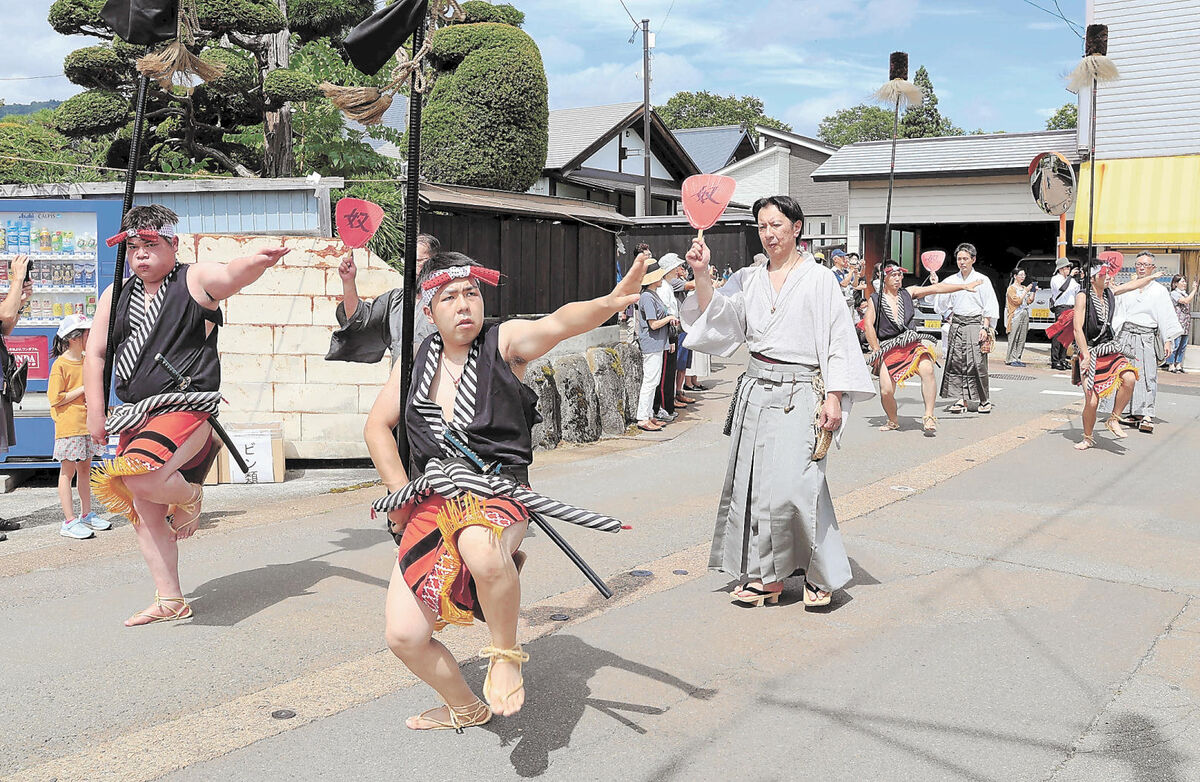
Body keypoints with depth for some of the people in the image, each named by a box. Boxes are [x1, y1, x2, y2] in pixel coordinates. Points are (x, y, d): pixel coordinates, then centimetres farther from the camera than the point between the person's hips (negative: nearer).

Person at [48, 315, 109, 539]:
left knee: (84, 469, 14)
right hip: (69, 426, -8)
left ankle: (86, 515, 23)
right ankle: (69, 521, 0)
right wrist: (82, 390, -16)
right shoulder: (60, 365, -11)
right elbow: (56, 399, -15)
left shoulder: (86, 361, 13)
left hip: (87, 423, 8)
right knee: (68, 471, -2)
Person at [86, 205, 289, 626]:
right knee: (143, 511, 8)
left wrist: (257, 260, -50)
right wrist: (95, 414, 9)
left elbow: (233, 274, -26)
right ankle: (170, 600, 20)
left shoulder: (195, 281, -4)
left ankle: (189, 495, 3)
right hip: (135, 416, 7)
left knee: (141, 476, -31)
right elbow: (95, 354, 16)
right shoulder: (115, 296, 13)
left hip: (187, 406, -7)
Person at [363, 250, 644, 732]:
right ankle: (466, 709, 27)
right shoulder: (417, 360, 12)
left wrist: (609, 303, -43)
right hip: (432, 502, 5)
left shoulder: (504, 342, -1)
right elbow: (377, 426, 20)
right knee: (403, 636, -3)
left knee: (480, 548, -42)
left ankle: (505, 653, -13)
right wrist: (401, 494, 8)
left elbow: (560, 323, -22)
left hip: (499, 492, -5)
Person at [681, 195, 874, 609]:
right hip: (756, 388, 6)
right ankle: (765, 576, 14)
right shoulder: (753, 279, 14)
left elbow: (838, 341, -4)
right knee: (753, 479, 4)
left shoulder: (819, 279, -1)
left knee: (792, 484, -14)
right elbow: (718, 319, 10)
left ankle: (820, 574, 4)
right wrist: (702, 274, 0)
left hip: (800, 392, -6)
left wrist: (834, 397, -12)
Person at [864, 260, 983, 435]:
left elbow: (936, 288, 11)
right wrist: (877, 352, -6)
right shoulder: (875, 300, 4)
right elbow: (868, 325, -1)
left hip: (911, 344, 2)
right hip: (887, 348, -2)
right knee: (886, 391, -14)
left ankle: (929, 417, -21)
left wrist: (965, 286, 11)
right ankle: (893, 422, 17)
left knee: (927, 369, -29)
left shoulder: (908, 293, 12)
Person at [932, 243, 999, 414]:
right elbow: (940, 304, 19)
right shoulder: (951, 280, 10)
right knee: (956, 363, -3)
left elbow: (990, 307, 1)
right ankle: (961, 400, 2)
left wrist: (985, 328, -6)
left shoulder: (982, 280, 2)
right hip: (956, 325, 3)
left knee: (977, 363, -8)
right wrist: (950, 316, 8)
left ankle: (984, 400, 3)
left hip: (976, 324, -3)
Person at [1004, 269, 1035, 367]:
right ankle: (1010, 359, -8)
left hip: (1025, 315, 7)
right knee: (1014, 338, -9)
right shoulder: (1011, 288, -2)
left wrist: (1034, 292, 1)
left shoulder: (1024, 288, 18)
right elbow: (1017, 301, -13)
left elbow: (1029, 301, 13)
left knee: (1021, 339, 2)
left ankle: (1017, 358, 4)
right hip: (1015, 316, -7)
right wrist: (1026, 291, -14)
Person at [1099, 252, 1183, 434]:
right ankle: (1132, 413, 10)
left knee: (1147, 376, -8)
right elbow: (1118, 315, 13)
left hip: (1147, 339, -2)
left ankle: (1146, 416, -9)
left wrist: (1168, 340, -7)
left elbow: (1167, 317, 1)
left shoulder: (1159, 291, 5)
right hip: (1126, 336, 3)